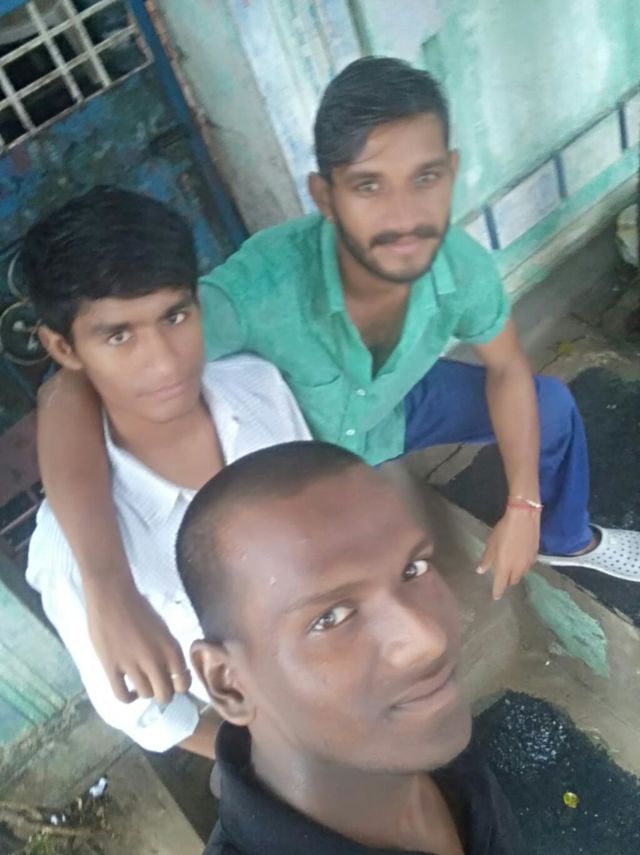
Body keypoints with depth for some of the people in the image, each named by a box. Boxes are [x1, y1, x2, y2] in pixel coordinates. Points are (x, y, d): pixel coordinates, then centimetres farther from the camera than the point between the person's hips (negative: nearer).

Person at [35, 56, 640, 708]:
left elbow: (506, 368, -9)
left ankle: (564, 539, 36)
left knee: (551, 406, 4)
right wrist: (109, 590, -61)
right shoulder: (263, 286, -45)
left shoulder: (460, 264, -31)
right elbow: (76, 392, -51)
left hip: (398, 406, 4)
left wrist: (522, 508, -14)